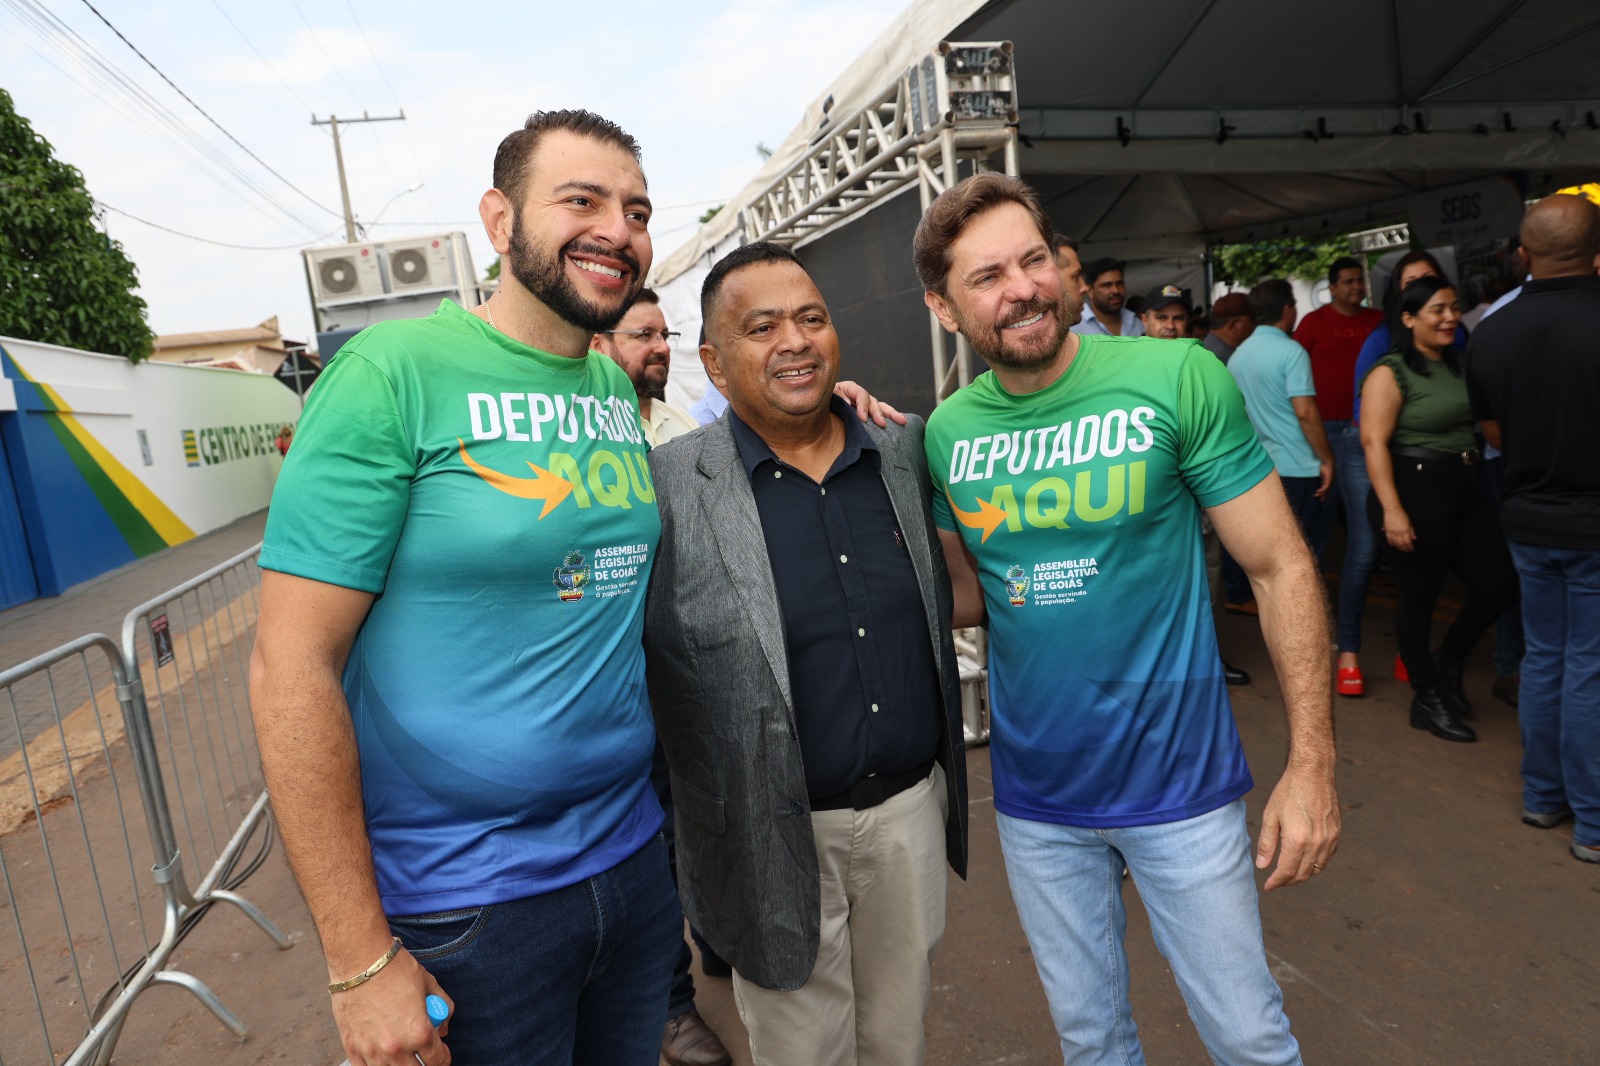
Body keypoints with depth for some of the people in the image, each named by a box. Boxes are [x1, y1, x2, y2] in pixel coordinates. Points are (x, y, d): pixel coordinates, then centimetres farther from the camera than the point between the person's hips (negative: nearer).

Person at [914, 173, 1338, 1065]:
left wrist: (1314, 763, -13)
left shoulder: (1178, 378, -13)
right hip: (1036, 792, 3)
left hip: (1180, 780, -2)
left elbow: (1281, 566, -10)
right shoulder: (947, 431, -3)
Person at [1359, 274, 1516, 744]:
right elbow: (1374, 442, -18)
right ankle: (1427, 699, 19)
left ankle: (1449, 662, 32)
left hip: (1467, 490, 8)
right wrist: (1392, 509, -25)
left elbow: (1484, 421, 21)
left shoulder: (1461, 365, 13)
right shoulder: (1391, 373, -11)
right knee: (1418, 598, 3)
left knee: (1498, 584, 7)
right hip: (1418, 490, -8)